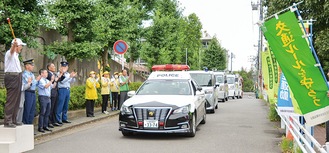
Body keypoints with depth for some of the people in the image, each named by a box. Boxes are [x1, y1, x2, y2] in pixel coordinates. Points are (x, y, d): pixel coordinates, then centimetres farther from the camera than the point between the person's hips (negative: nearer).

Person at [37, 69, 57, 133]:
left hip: (48, 97, 8)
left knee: (47, 112, 9)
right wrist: (51, 80, -20)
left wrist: (55, 81, 8)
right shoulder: (40, 80, -7)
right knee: (42, 112, -7)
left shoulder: (47, 80, 18)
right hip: (43, 97, -8)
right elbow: (45, 86, -21)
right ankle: (40, 127, -3)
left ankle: (45, 126, 16)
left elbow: (53, 86, 23)